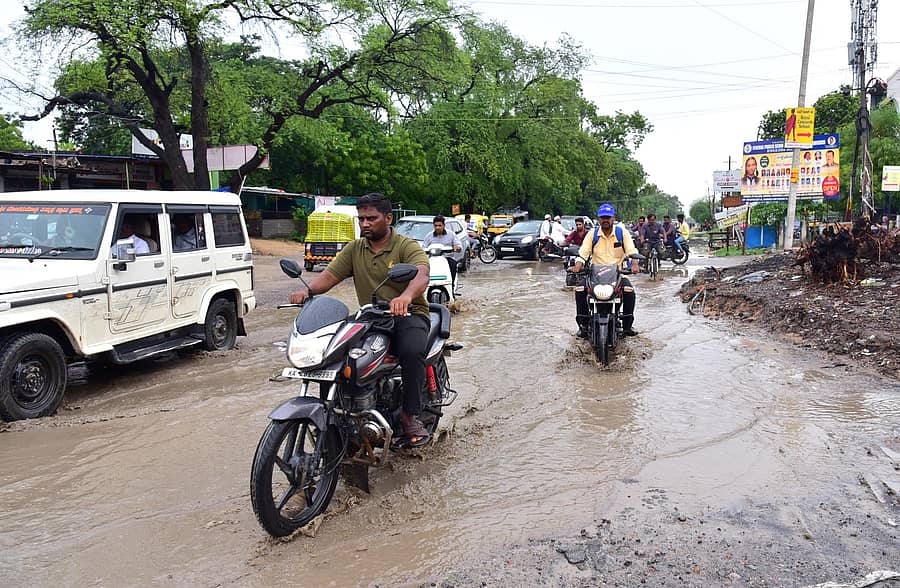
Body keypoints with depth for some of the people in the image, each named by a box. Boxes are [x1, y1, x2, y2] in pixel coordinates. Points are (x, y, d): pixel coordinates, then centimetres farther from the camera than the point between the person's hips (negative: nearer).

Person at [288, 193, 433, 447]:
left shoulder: (407, 247, -4)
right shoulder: (354, 249, 13)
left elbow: (422, 274, -24)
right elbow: (329, 275, 5)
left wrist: (406, 296, -48)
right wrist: (307, 290, -18)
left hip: (409, 314, -5)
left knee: (412, 351, -35)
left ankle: (410, 415, -20)